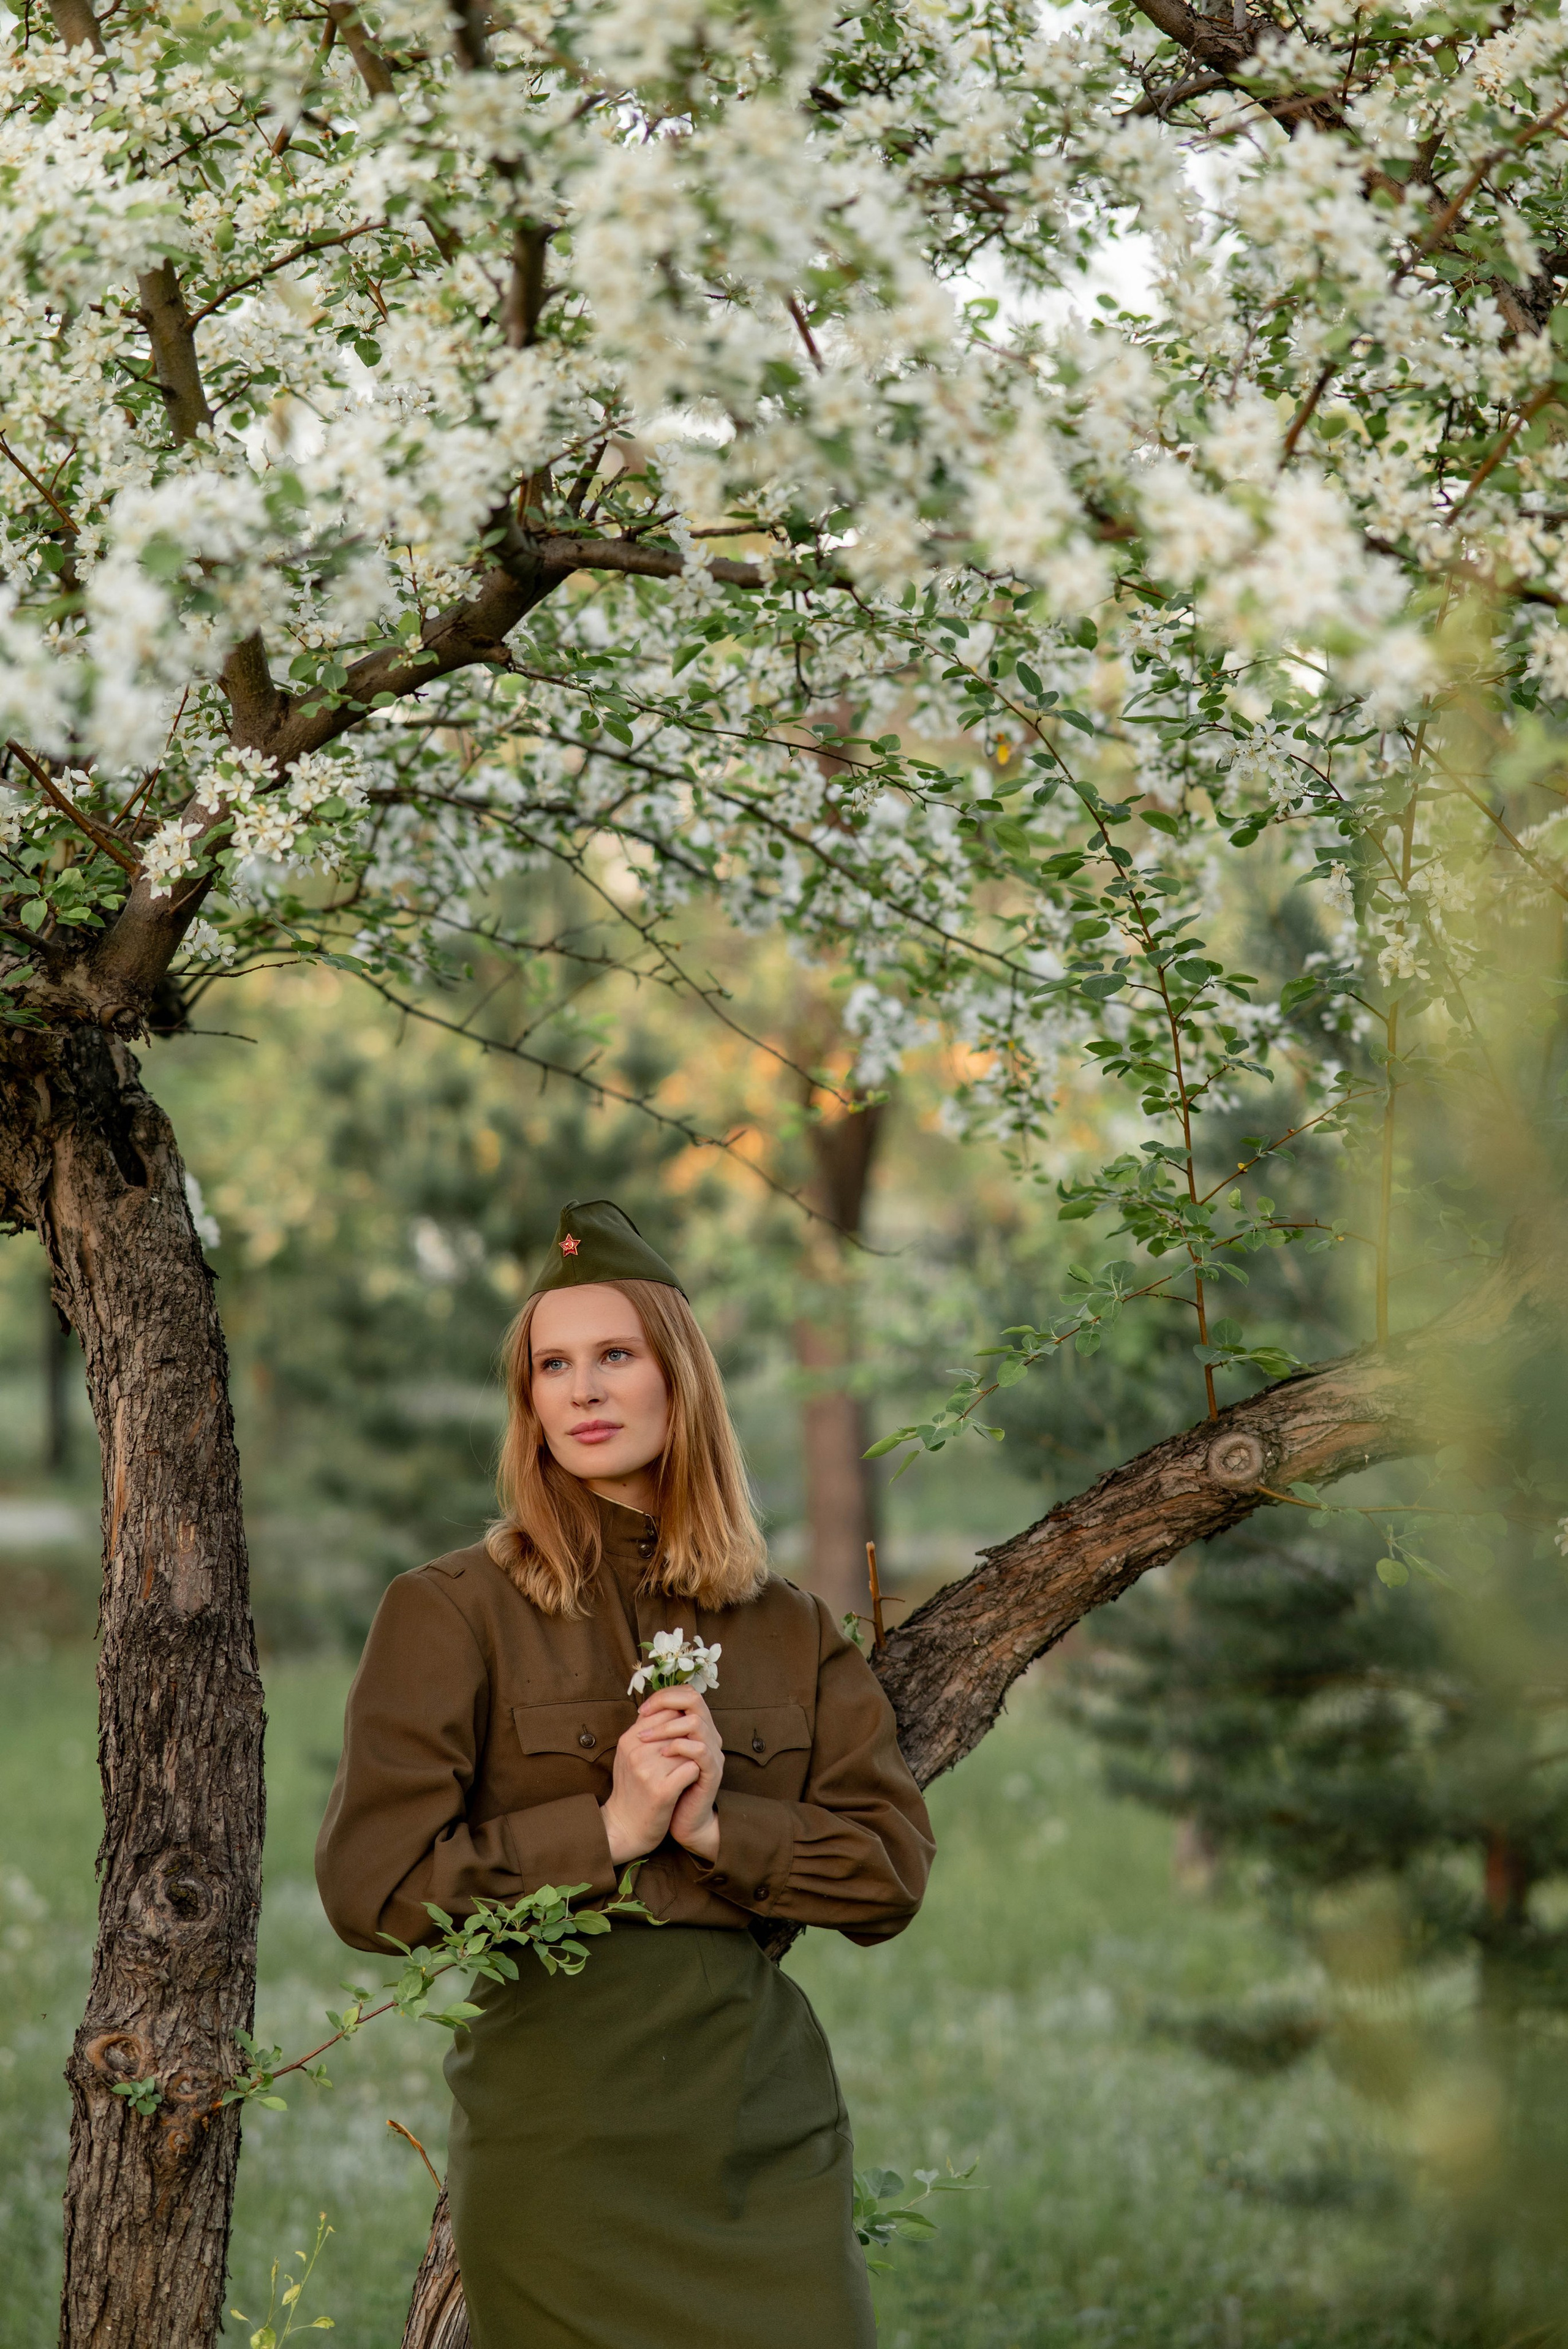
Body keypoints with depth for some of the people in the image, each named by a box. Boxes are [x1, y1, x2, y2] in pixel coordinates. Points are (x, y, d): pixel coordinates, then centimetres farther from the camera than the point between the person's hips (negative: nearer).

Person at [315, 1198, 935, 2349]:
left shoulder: (788, 1629, 10)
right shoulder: (451, 1613, -1)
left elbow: (892, 1870, 5)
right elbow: (371, 1885, -8)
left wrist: (718, 1828, -10)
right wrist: (608, 1829, -13)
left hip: (768, 2117, 3)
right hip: (559, 2115, -3)